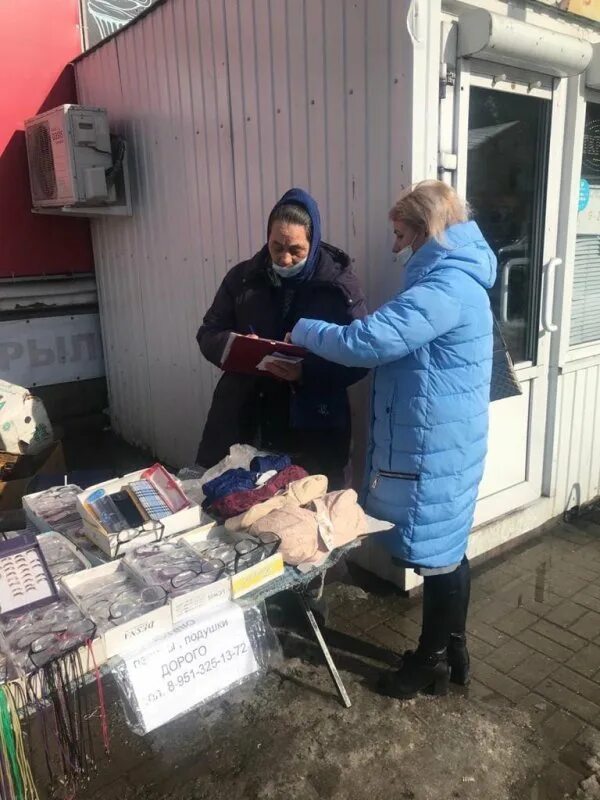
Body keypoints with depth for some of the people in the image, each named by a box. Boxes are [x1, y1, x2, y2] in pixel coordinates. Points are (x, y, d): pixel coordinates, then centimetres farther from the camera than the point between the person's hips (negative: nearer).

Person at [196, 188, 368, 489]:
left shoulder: (340, 285, -5)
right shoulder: (243, 277, 4)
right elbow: (209, 334, 8)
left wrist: (307, 371, -24)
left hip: (312, 428, -2)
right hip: (241, 420, 3)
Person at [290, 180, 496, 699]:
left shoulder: (445, 287, -21)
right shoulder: (456, 278, 14)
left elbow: (368, 341, -28)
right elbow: (397, 342, 16)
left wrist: (306, 331, -11)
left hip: (434, 447, -10)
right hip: (443, 441, 10)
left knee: (435, 554, 5)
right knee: (448, 549, 19)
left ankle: (432, 661, 25)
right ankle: (452, 649, 36)